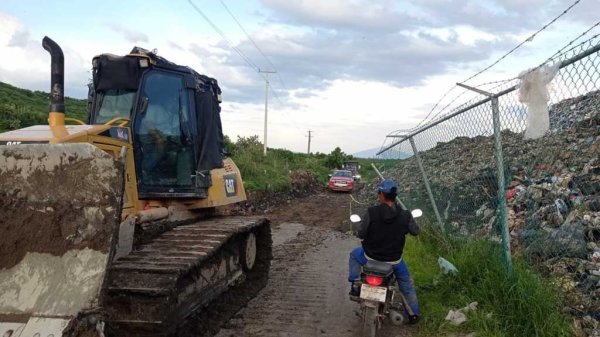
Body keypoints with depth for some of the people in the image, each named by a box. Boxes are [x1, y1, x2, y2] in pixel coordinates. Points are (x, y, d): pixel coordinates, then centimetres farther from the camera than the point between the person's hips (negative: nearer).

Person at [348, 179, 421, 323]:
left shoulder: (371, 212, -22)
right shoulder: (405, 215, -16)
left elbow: (360, 234, -15)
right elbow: (416, 231, 1)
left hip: (371, 256, -1)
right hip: (394, 259, 1)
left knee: (354, 254, 31)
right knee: (406, 282, 28)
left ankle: (355, 284, 21)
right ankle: (413, 313, 35)